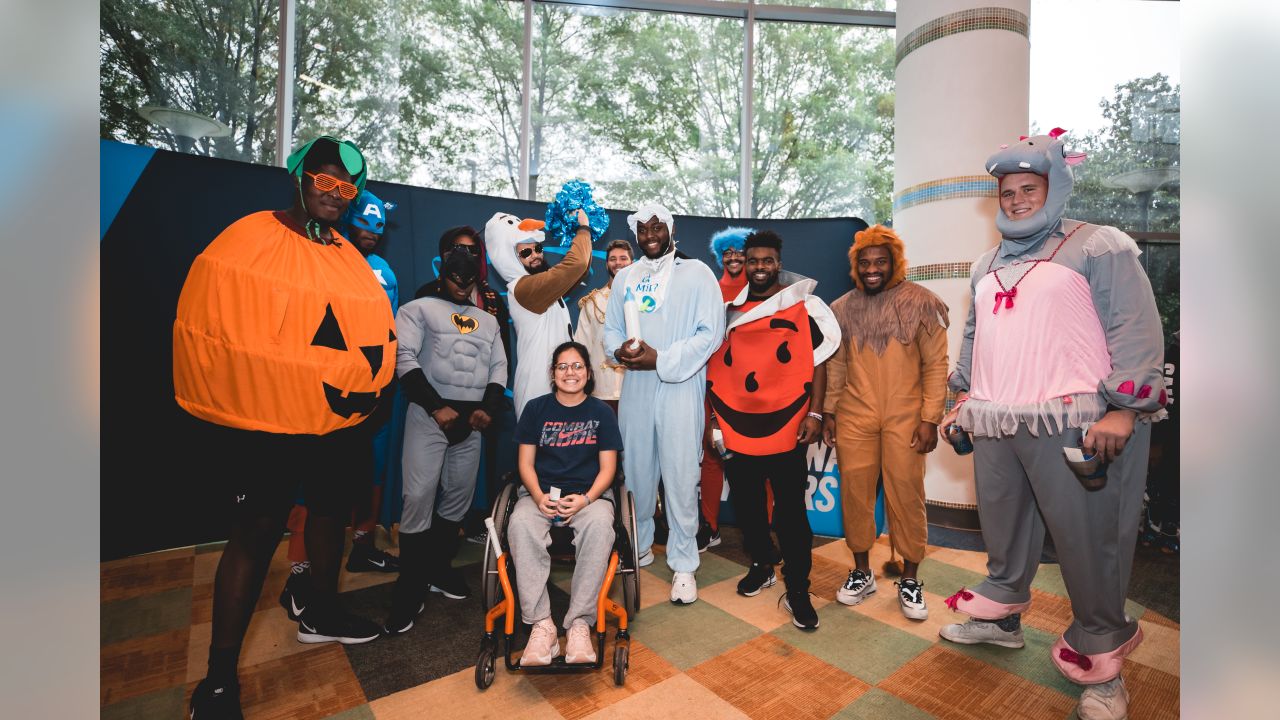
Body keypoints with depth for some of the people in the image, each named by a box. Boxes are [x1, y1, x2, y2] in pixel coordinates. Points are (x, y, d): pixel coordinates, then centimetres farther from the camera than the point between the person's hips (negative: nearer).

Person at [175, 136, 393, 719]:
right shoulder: (249, 239, -10)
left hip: (339, 425, 7)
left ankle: (321, 614, 42)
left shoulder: (350, 257, 11)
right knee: (258, 532, -1)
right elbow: (205, 331, -11)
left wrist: (367, 401, 9)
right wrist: (227, 417, -10)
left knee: (331, 512, 19)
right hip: (265, 428, -7)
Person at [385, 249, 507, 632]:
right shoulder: (418, 309, 5)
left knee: (459, 497, 10)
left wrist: (489, 407, -4)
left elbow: (499, 366, 13)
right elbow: (403, 357, -7)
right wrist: (436, 406, -15)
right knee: (419, 497, -7)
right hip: (429, 416, -4)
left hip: (472, 420, 5)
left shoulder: (488, 320, 19)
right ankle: (410, 588, 7)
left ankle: (438, 569, 28)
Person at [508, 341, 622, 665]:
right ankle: (541, 624, -26)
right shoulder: (536, 408, 8)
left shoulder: (601, 412, 6)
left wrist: (585, 499, -16)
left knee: (599, 524, -34)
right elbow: (526, 463, 6)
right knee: (520, 525, -32)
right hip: (540, 493, 1)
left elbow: (607, 468, 2)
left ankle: (580, 623, -25)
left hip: (589, 494, -1)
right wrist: (538, 496, -13)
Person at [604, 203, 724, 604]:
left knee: (681, 478, -2)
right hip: (634, 387, 4)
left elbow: (711, 333, -7)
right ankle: (639, 547, 32)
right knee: (636, 472, 12)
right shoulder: (625, 277, 15)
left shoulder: (696, 273, 1)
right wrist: (619, 349, -9)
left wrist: (661, 359, -15)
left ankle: (683, 564, 14)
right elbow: (610, 328, 15)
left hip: (680, 388, -4)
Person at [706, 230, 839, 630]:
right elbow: (715, 369, 11)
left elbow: (818, 364, -1)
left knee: (791, 512, 3)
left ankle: (797, 592, 17)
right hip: (736, 428, 4)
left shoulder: (803, 308, 0)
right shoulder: (730, 311, 9)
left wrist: (814, 414, -9)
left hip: (786, 428, -3)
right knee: (746, 505, 16)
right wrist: (712, 417, 8)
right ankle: (761, 567, 37)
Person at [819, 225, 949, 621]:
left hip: (905, 417, -2)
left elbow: (935, 365, -1)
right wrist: (828, 411, 8)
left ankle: (910, 579, 23)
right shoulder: (842, 308, 8)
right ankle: (862, 571, 24)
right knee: (855, 492, 6)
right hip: (854, 416, 2)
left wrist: (929, 418, -6)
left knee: (906, 495, 3)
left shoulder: (920, 303, -1)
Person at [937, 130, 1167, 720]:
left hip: (1074, 425, -5)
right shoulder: (988, 265, 20)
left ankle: (1100, 662, 18)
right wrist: (963, 397, 20)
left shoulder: (1098, 245, 3)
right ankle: (1000, 615, 31)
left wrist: (1123, 409, -14)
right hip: (994, 425, 5)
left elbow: (1135, 330, -5)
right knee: (1003, 528, 14)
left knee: (1088, 539, 1)